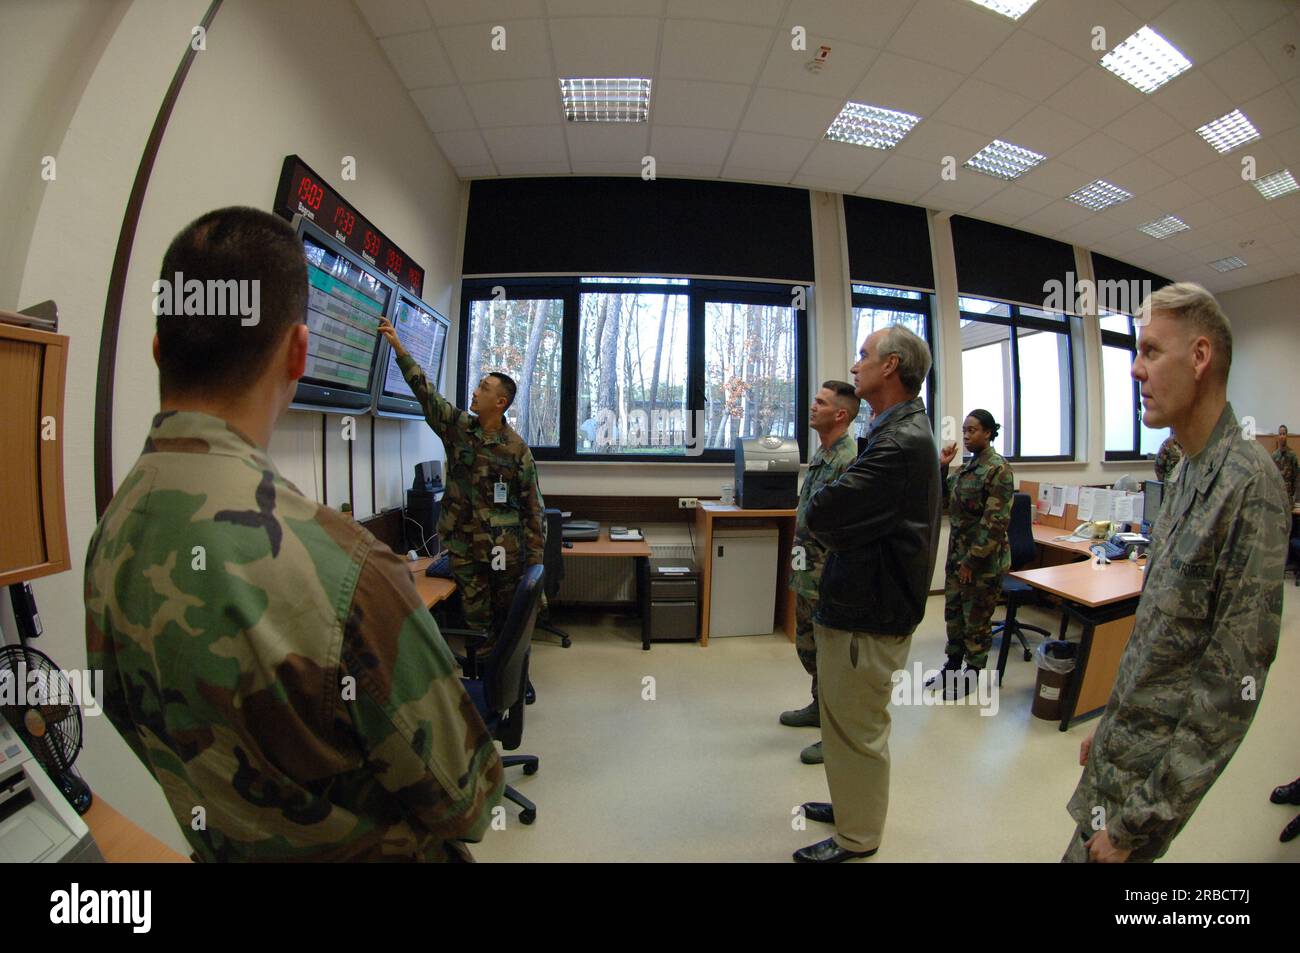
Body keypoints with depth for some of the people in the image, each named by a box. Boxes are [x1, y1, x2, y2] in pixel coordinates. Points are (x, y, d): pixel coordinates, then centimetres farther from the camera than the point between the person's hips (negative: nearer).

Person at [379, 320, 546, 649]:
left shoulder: (517, 448, -6)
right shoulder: (457, 427, 3)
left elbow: (534, 506, -4)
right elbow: (424, 390, 0)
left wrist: (536, 557, -6)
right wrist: (398, 347, -7)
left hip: (506, 548, -2)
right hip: (464, 546, 3)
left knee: (509, 618, 11)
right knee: (477, 621, 9)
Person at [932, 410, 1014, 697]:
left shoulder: (998, 469, -15)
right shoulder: (968, 466, 9)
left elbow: (996, 521, -19)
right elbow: (944, 500, 13)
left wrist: (972, 560, -18)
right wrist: (941, 467, 2)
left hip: (984, 557, -8)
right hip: (957, 552, 8)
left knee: (977, 618, 7)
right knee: (953, 611, 16)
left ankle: (972, 676, 24)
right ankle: (953, 666, 33)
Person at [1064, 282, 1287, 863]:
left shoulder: (1248, 485, -22)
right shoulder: (1192, 471, 5)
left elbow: (1234, 687, -23)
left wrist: (1136, 820, -18)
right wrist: (1110, 723, 17)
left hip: (1155, 766, -8)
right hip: (1123, 746, 8)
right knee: (1093, 840, 23)